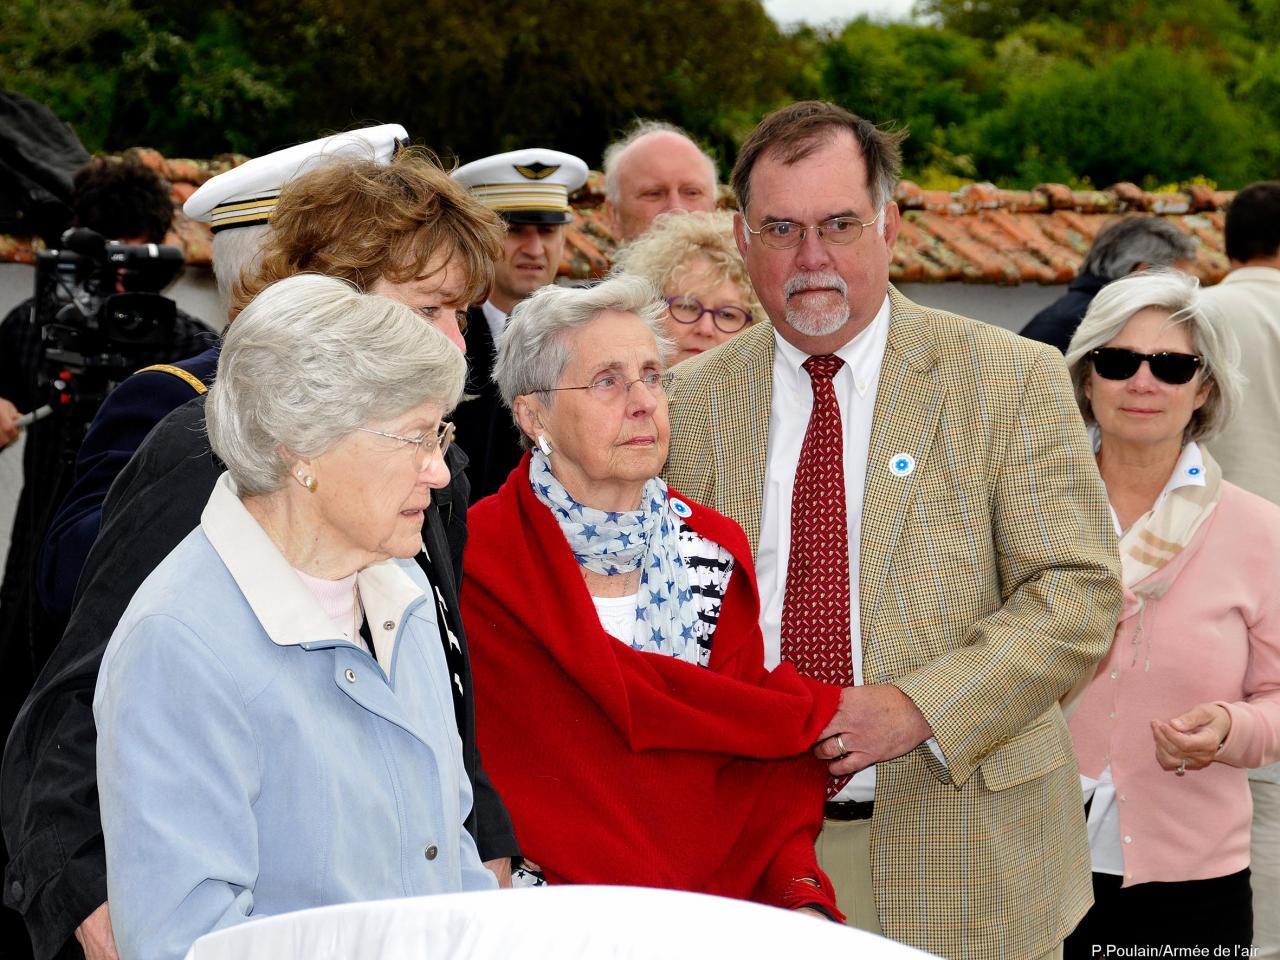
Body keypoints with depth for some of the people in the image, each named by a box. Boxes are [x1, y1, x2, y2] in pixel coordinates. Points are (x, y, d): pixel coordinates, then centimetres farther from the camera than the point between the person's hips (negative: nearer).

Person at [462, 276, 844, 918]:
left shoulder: (716, 549, 10)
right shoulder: (483, 556, -6)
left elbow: (764, 765, 7)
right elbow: (615, 694, -13)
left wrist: (800, 891, -10)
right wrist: (817, 714, -5)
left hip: (717, 895, 4)